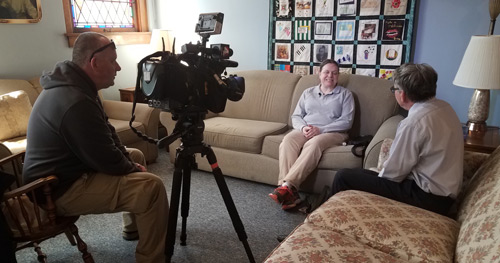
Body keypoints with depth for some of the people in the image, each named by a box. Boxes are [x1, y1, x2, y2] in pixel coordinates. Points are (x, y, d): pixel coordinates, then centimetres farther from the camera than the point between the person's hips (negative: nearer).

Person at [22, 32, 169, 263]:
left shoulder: (69, 85, 4)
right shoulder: (76, 102, -31)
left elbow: (106, 132, 12)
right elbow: (106, 160, -26)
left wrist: (129, 161, 3)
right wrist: (132, 168, -6)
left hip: (64, 171, 11)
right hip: (60, 189, -11)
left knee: (136, 155, 22)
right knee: (151, 186, -23)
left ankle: (134, 226, 34)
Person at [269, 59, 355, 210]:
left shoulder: (345, 94, 12)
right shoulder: (308, 93, 22)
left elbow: (347, 121, -1)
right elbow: (296, 116, 15)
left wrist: (320, 129, -13)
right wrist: (303, 127, -9)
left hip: (332, 133, -2)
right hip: (305, 130, 3)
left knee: (314, 144, -39)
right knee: (287, 141, -32)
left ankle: (288, 185, -47)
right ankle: (290, 193, -44)